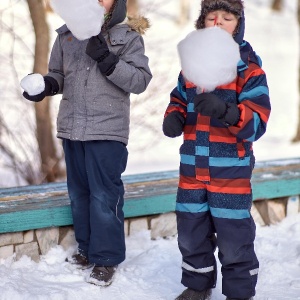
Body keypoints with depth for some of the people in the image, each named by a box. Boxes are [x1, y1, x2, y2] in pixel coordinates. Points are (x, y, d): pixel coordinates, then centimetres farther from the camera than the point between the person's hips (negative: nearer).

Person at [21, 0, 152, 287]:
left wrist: (107, 60, -21)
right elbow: (58, 75, 16)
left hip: (107, 130, -5)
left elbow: (141, 80, -10)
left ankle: (105, 258, 3)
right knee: (79, 192, 14)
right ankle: (87, 247, 28)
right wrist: (45, 85, -6)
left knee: (104, 195, -6)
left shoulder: (127, 37, -2)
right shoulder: (67, 34, 8)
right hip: (71, 127, 5)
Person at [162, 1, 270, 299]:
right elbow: (179, 100, 21)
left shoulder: (249, 70, -8)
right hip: (192, 169, 5)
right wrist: (173, 118, -2)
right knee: (190, 232, 15)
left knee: (234, 238, -1)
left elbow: (257, 122, -16)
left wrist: (226, 111, -33)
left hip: (231, 171, -5)